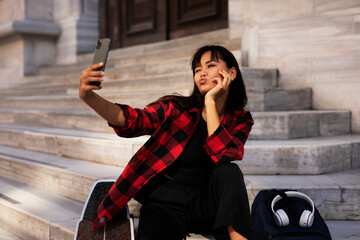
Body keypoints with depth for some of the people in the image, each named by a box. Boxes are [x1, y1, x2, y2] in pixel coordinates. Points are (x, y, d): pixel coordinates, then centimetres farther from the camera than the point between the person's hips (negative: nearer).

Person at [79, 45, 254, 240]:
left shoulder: (240, 120, 1)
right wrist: (89, 96, -35)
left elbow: (223, 156, -19)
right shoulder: (177, 108, -4)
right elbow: (133, 120, -19)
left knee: (229, 171, -27)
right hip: (165, 204, -1)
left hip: (203, 205, 2)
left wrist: (210, 101, -19)